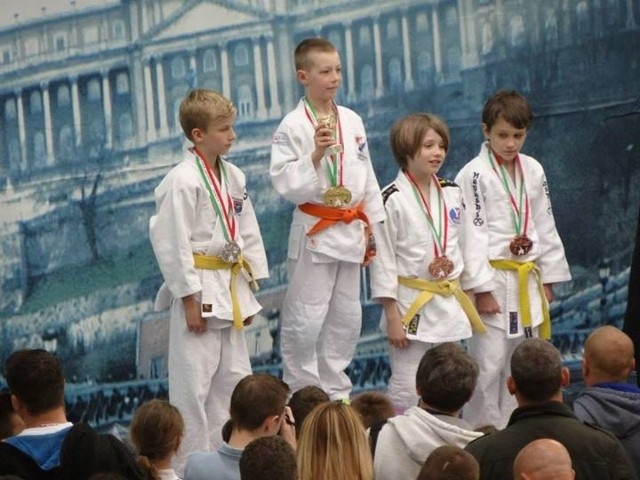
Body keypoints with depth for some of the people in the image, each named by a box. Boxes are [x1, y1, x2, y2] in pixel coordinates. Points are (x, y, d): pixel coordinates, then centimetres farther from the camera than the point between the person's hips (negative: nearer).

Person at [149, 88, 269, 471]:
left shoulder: (234, 177, 9)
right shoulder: (182, 181, -16)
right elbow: (173, 243, -17)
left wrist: (248, 291, 12)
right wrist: (190, 299, -16)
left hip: (230, 289, 8)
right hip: (198, 288, -8)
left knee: (234, 376, 14)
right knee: (194, 382, -5)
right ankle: (189, 465, 2)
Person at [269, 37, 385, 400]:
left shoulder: (353, 121, 8)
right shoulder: (293, 126, -10)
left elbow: (367, 176, 14)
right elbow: (285, 183, -15)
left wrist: (373, 228, 14)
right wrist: (315, 155, -27)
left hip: (350, 230, 6)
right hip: (314, 231, -6)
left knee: (347, 317, 12)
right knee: (305, 320, -5)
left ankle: (336, 391, 24)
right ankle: (301, 394, 5)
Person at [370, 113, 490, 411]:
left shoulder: (452, 194, 7)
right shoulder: (393, 199, -11)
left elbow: (467, 245, 15)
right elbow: (383, 258, -11)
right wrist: (392, 316, -13)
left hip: (450, 305, 6)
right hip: (412, 306, -6)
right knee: (406, 391, -6)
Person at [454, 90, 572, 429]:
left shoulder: (533, 171, 9)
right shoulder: (474, 175, -9)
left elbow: (545, 226, 14)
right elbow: (471, 233, -12)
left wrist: (547, 280, 12)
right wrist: (481, 289, -15)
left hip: (527, 280, 6)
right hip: (493, 279, -6)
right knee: (490, 359, -7)